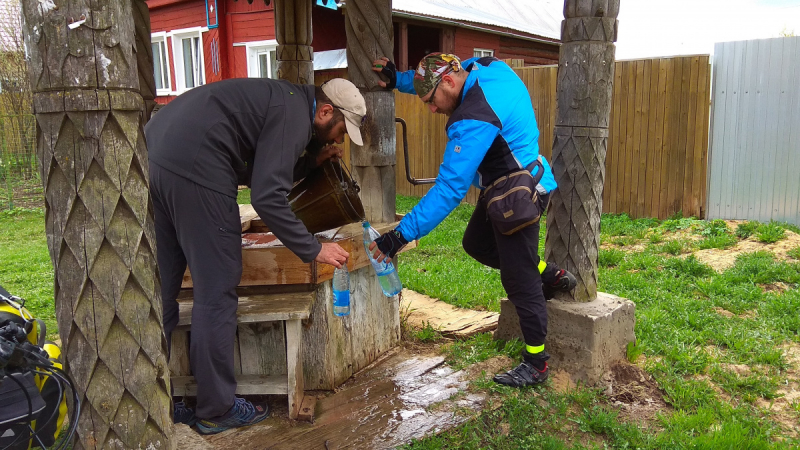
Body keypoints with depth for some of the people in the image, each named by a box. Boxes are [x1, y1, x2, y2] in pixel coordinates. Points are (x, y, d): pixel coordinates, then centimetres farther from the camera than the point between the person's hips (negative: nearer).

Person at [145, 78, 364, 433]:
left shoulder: (279, 99, 23)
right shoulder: (294, 114, -6)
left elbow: (256, 175, 28)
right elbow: (267, 198, -14)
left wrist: (312, 161, 23)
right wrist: (312, 250, -5)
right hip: (193, 168, -10)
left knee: (162, 288, 14)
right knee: (216, 291, 1)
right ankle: (216, 410, 13)